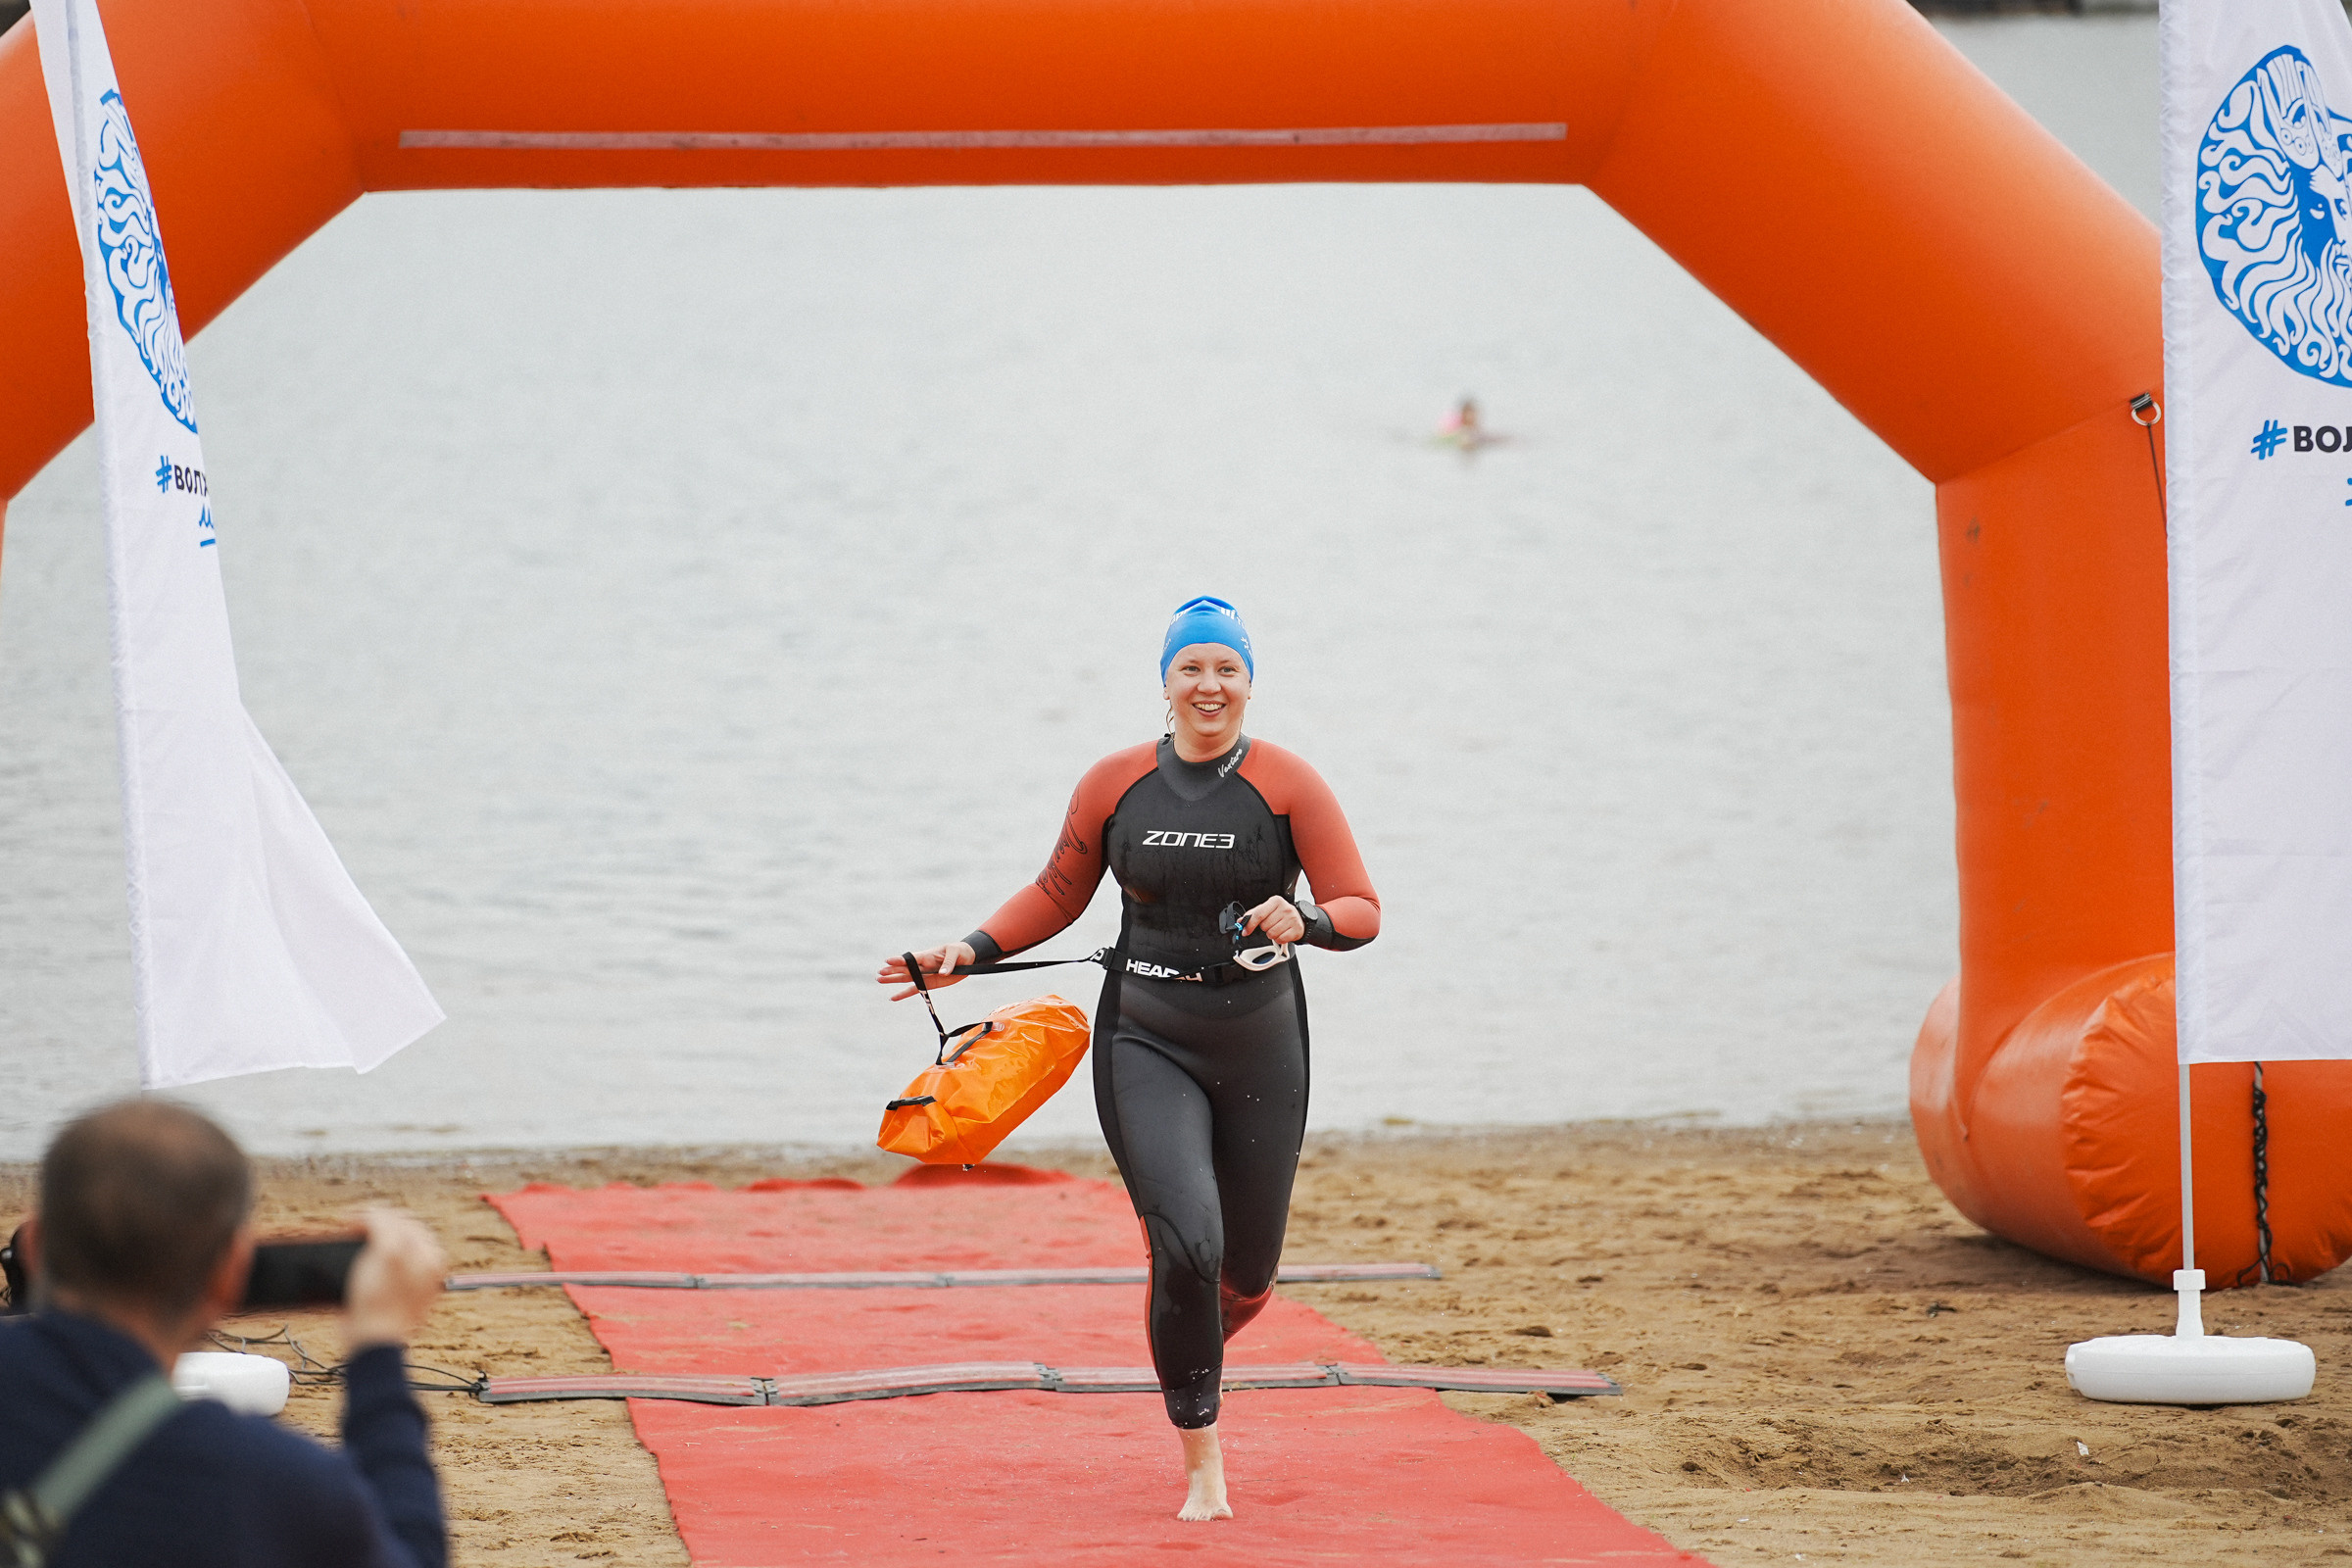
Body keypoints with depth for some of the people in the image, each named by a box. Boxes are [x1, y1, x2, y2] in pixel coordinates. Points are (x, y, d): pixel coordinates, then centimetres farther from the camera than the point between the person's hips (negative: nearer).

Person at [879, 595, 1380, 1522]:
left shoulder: (1288, 785, -4)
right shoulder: (1115, 785, 2)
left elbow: (1361, 911, -7)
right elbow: (1059, 894, 15)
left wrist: (1306, 922, -28)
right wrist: (973, 951, 3)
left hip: (1260, 1048, 1)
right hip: (1146, 1044, 0)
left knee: (1247, 1271, 9)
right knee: (1186, 1244, -19)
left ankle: (1197, 1351, 48)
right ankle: (1201, 1461, -5)